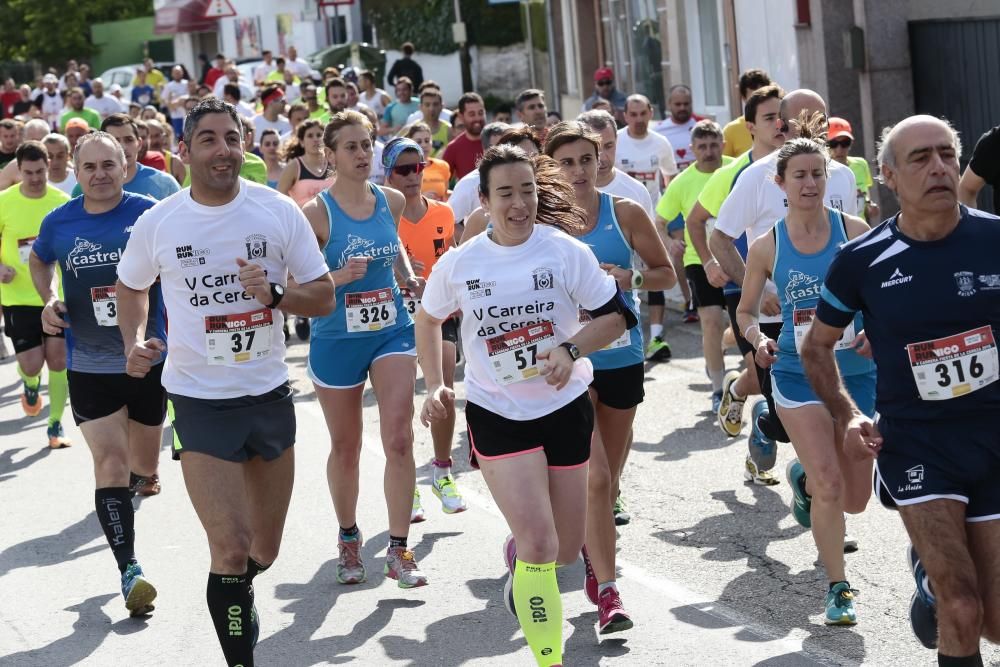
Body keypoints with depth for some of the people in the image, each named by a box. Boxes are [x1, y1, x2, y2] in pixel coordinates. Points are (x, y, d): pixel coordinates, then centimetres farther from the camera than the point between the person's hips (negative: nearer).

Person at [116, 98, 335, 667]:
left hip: (270, 394, 2)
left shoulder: (278, 211, -5)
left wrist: (273, 294, -20)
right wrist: (134, 342, -4)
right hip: (200, 401, -2)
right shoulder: (158, 223, -6)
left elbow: (324, 297, -1)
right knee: (231, 550, -13)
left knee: (264, 550, 16)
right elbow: (131, 287, 14)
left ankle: (235, 599, 47)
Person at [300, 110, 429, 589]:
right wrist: (339, 277, -27)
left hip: (392, 332, 2)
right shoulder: (317, 212, -12)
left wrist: (410, 278, 7)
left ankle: (398, 550, -5)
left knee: (399, 438, -11)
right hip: (337, 340, -2)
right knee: (345, 448, 11)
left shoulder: (391, 201, 1)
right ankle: (348, 540, 32)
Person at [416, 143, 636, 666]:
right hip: (496, 413, -1)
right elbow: (428, 319, 11)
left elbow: (618, 314, -8)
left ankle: (519, 553, 49)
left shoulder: (565, 251, -11)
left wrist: (570, 349, -24)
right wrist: (435, 385, 1)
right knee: (540, 545, -16)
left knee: (566, 550, 13)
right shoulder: (458, 264, -7)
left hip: (564, 407, 1)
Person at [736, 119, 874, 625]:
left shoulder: (855, 231, -5)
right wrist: (758, 340, -13)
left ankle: (804, 477, 42)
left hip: (855, 373, 2)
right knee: (829, 485, -14)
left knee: (855, 499, 7)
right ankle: (837, 589, 2)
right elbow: (745, 310, 8)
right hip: (799, 374, -1)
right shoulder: (767, 247, -4)